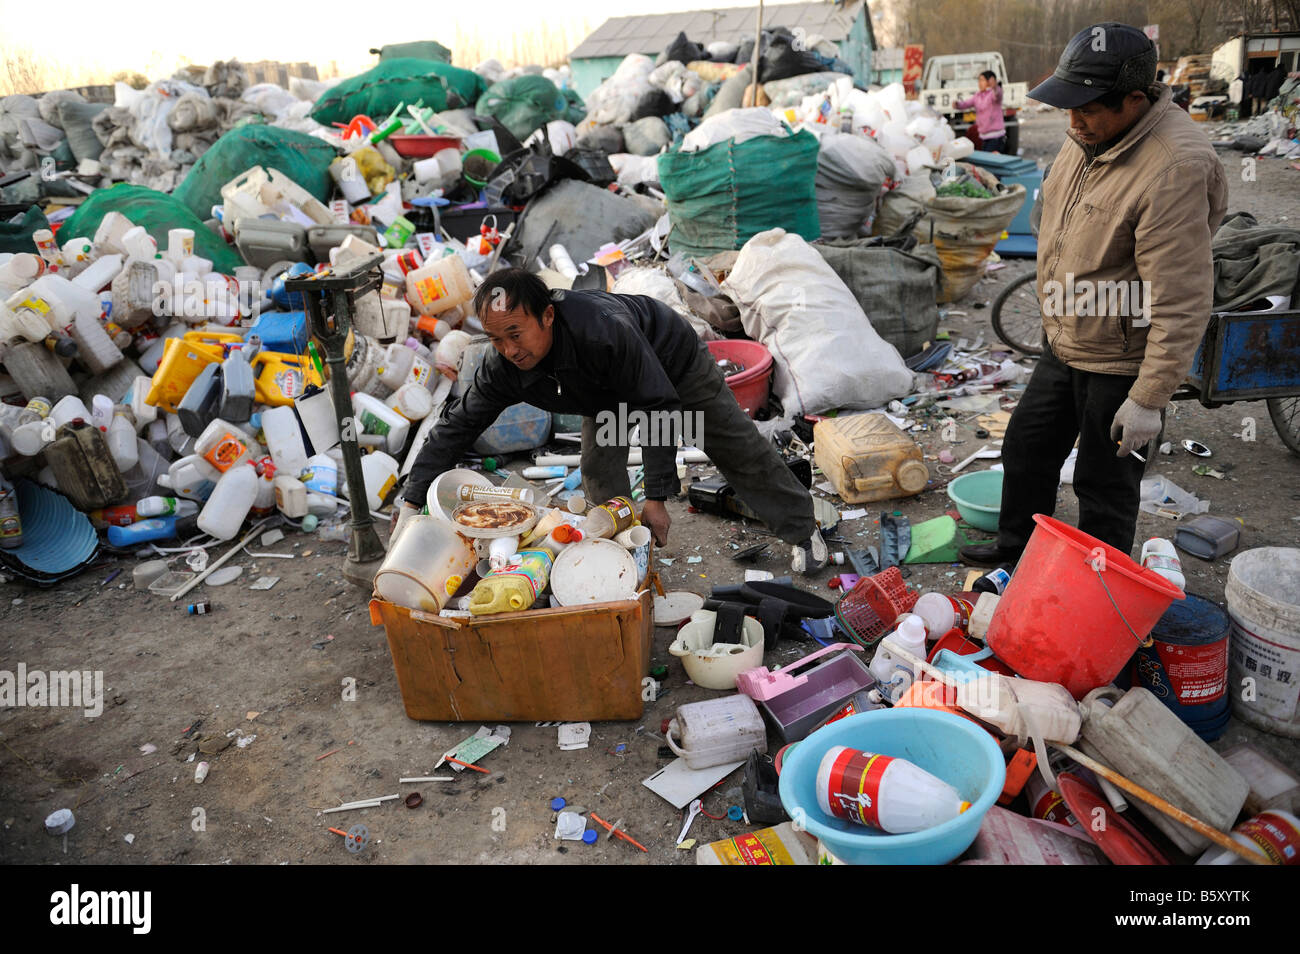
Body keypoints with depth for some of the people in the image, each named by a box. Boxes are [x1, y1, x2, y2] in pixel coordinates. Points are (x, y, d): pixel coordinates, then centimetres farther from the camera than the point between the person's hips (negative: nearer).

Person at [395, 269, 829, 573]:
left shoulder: (602, 329, -49)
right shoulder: (503, 367, -31)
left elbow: (659, 406, -41)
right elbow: (455, 427, -20)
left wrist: (656, 497, -39)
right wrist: (412, 499, -25)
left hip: (673, 362, -4)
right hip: (605, 391, 5)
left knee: (739, 450, 8)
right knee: (600, 478, -7)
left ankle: (803, 530, 27)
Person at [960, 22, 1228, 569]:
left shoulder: (1174, 170, -28)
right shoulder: (1090, 135, 1)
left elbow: (1181, 303, -27)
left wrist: (1150, 397, -25)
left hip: (1120, 362, -9)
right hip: (1064, 344, 9)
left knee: (1104, 483, 7)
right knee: (1027, 447, 21)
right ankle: (1017, 547, 43)